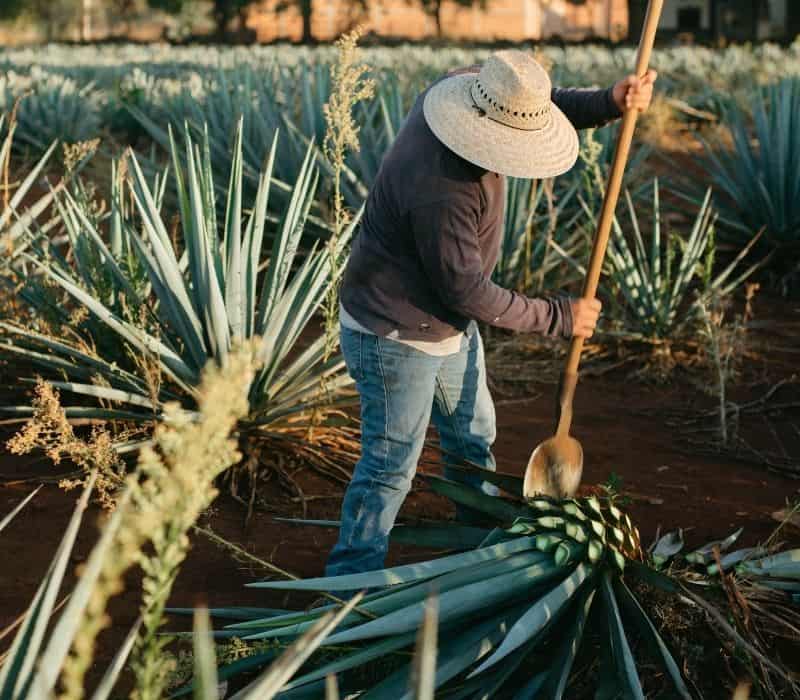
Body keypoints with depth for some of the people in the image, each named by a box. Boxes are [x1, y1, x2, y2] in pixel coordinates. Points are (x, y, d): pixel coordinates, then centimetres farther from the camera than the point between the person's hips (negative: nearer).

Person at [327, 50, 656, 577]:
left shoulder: (470, 88, -11)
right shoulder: (440, 191, -37)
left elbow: (545, 105, 6)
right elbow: (468, 292, -27)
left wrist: (609, 103, -14)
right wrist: (557, 317, -16)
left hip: (450, 326, 10)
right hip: (396, 337, -10)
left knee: (473, 436, 23)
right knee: (390, 466, 1)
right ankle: (351, 583, 15)